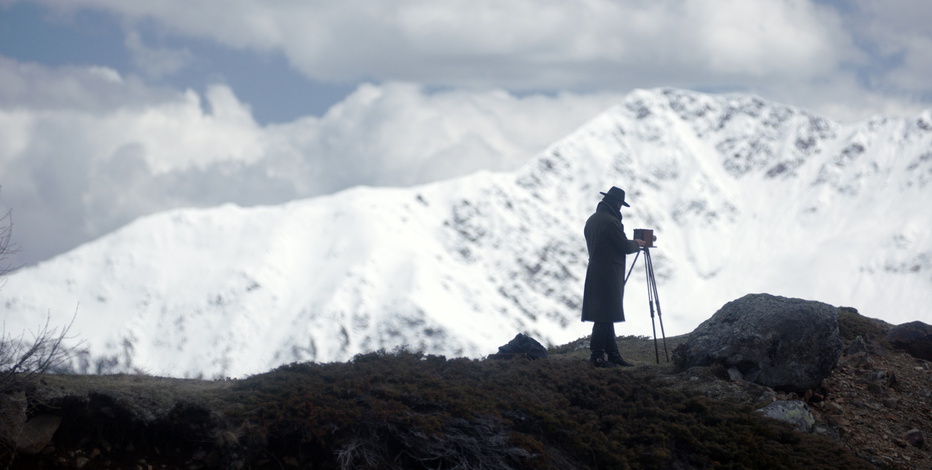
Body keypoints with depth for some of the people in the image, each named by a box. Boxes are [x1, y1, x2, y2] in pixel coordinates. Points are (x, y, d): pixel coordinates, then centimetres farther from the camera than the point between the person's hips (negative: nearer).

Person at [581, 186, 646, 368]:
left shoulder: (591, 220, 14)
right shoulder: (610, 222, -16)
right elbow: (625, 247, -13)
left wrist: (630, 243, 24)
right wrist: (636, 244, 9)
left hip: (595, 273, 10)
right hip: (609, 275, -10)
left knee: (606, 316, 11)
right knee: (605, 317, -8)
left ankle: (612, 353, 15)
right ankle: (597, 355, -8)